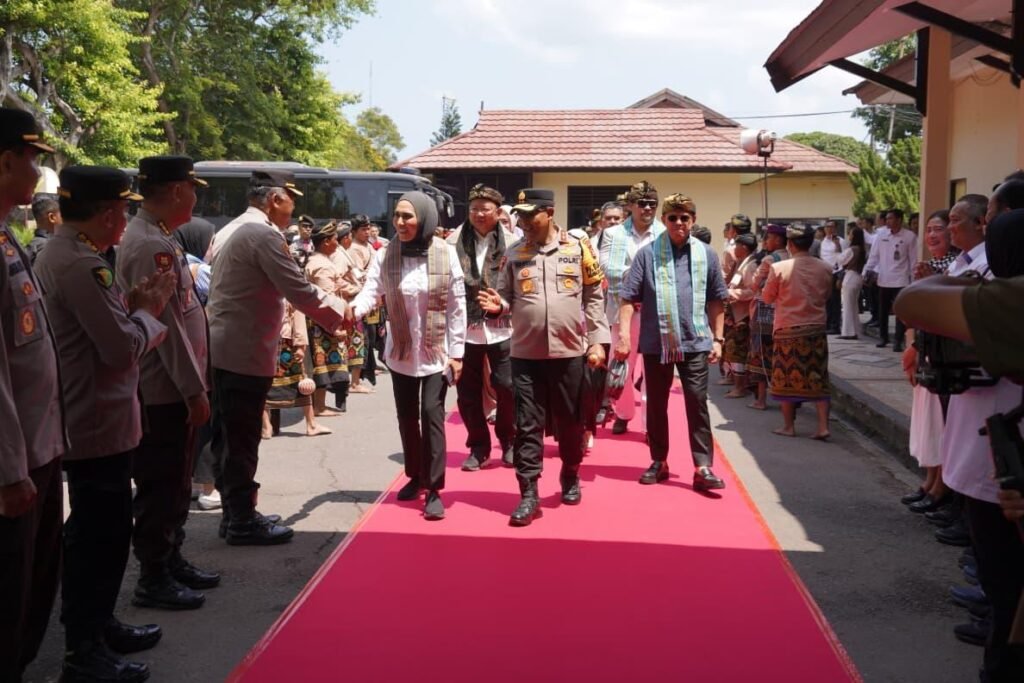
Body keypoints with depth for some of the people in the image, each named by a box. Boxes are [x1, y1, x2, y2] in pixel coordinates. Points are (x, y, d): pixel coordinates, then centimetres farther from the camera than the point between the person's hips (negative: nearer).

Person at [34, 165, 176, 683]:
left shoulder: (59, 252, 11)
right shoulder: (81, 264, -23)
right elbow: (123, 347, -24)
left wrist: (134, 303, 2)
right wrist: (149, 311, -8)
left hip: (85, 420, 11)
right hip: (99, 424, -11)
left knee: (100, 531, 21)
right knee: (99, 535, 0)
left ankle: (97, 625, 35)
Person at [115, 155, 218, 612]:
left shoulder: (156, 238, 12)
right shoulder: (150, 245, -20)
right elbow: (167, 325, -22)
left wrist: (195, 383, 17)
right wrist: (195, 390, -18)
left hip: (172, 388, 10)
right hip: (164, 391, -10)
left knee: (175, 484, 19)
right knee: (159, 487, 1)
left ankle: (171, 561, 31)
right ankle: (153, 579, 12)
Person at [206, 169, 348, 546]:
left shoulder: (230, 231, 16)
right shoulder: (264, 234, -15)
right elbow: (300, 291, -16)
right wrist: (341, 312, -4)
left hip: (222, 349, 10)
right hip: (245, 353, -10)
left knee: (229, 437, 14)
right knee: (242, 440, -2)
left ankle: (235, 513, 24)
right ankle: (242, 522, 7)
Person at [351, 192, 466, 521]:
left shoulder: (446, 254, -8)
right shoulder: (386, 255, -4)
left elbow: (457, 306, -5)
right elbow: (371, 291, -13)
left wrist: (456, 352, -7)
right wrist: (352, 309, -36)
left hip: (436, 350, -3)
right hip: (401, 351, 3)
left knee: (432, 414, -10)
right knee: (406, 416, 12)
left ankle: (434, 490, -2)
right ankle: (415, 477, 31)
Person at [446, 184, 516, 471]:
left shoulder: (511, 243, 1)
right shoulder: (454, 242, 0)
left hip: (501, 328, -1)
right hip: (465, 328, 1)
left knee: (507, 388, 4)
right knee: (468, 392, 7)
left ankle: (509, 442, 26)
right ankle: (478, 446, 23)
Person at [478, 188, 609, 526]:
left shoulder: (578, 247, -2)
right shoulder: (514, 254, 3)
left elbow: (595, 297, 1)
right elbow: (507, 296, 7)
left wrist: (598, 340, -4)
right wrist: (497, 305, -16)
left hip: (569, 351, -1)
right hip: (526, 353, 1)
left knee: (570, 422, 14)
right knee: (527, 425, 1)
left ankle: (570, 479, 35)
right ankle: (528, 493, 8)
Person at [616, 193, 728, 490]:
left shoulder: (706, 255, 5)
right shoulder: (647, 254, 0)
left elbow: (716, 300, 11)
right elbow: (628, 297, -2)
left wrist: (718, 338, 8)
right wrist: (624, 335, -10)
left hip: (695, 343, 0)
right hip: (656, 342, 0)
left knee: (697, 404, -2)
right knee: (656, 405, 10)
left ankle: (703, 467, 2)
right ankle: (659, 462, 23)